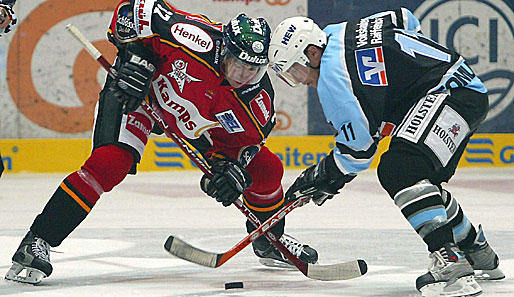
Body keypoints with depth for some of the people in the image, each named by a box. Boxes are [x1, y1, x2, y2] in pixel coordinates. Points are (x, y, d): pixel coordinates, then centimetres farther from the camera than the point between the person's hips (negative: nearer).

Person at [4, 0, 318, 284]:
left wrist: (236, 169, -32)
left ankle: (271, 241, 32)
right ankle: (37, 243, -25)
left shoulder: (258, 99, -24)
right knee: (109, 164, -28)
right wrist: (135, 57, -35)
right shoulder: (196, 39, -37)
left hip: (199, 125, 5)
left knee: (266, 168, 2)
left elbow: (245, 141, -11)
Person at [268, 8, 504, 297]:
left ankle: (451, 262, -35)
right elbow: (406, 19, 27)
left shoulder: (332, 74, -15)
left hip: (451, 93, -11)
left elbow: (358, 147, -12)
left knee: (399, 168, -27)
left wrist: (322, 176, 4)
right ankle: (480, 256, 38)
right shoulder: (340, 32, 13)